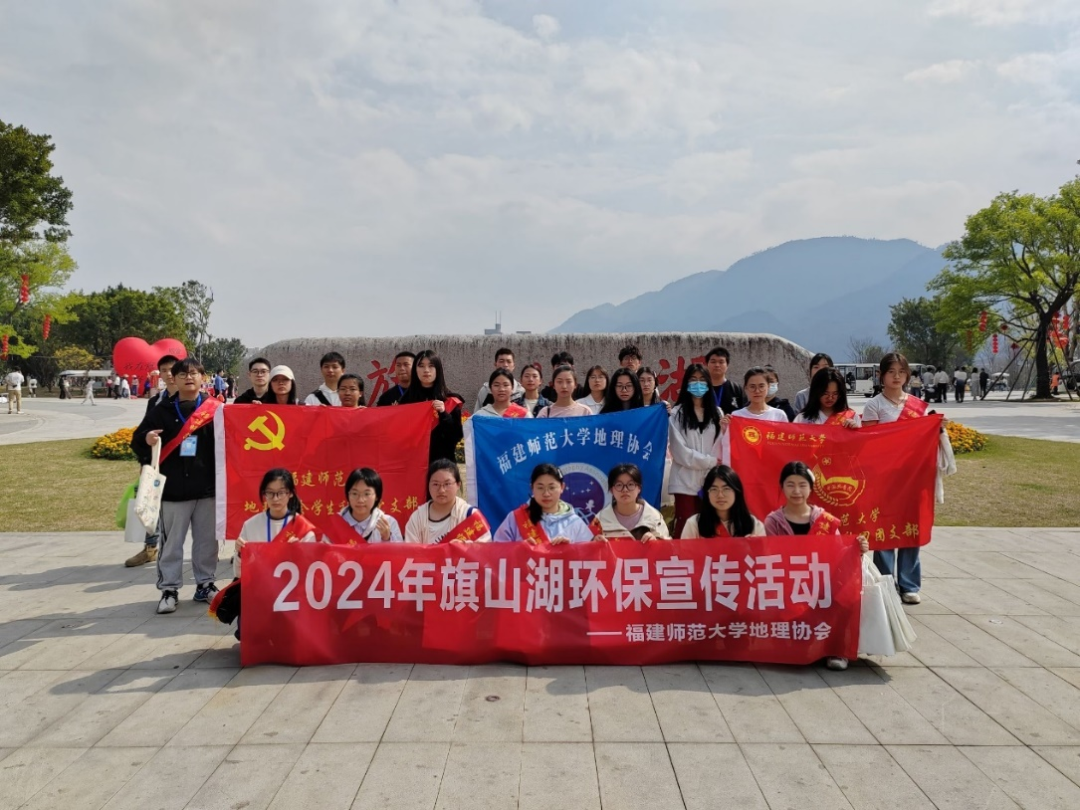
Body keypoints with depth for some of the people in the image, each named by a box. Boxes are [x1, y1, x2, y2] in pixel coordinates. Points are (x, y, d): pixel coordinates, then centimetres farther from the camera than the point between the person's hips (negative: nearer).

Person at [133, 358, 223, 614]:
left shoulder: (215, 408, 3)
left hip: (208, 487, 0)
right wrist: (147, 440, -19)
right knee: (171, 542, 6)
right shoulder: (162, 410, 4)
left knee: (208, 540, 10)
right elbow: (137, 441, 3)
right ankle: (169, 589, 15)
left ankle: (205, 584, 23)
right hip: (173, 489, 0)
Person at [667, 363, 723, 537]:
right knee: (685, 528, -3)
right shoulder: (677, 413, 2)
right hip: (685, 481, -3)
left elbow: (721, 449, 6)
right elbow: (680, 452, -6)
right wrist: (711, 461, -7)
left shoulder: (717, 413, 14)